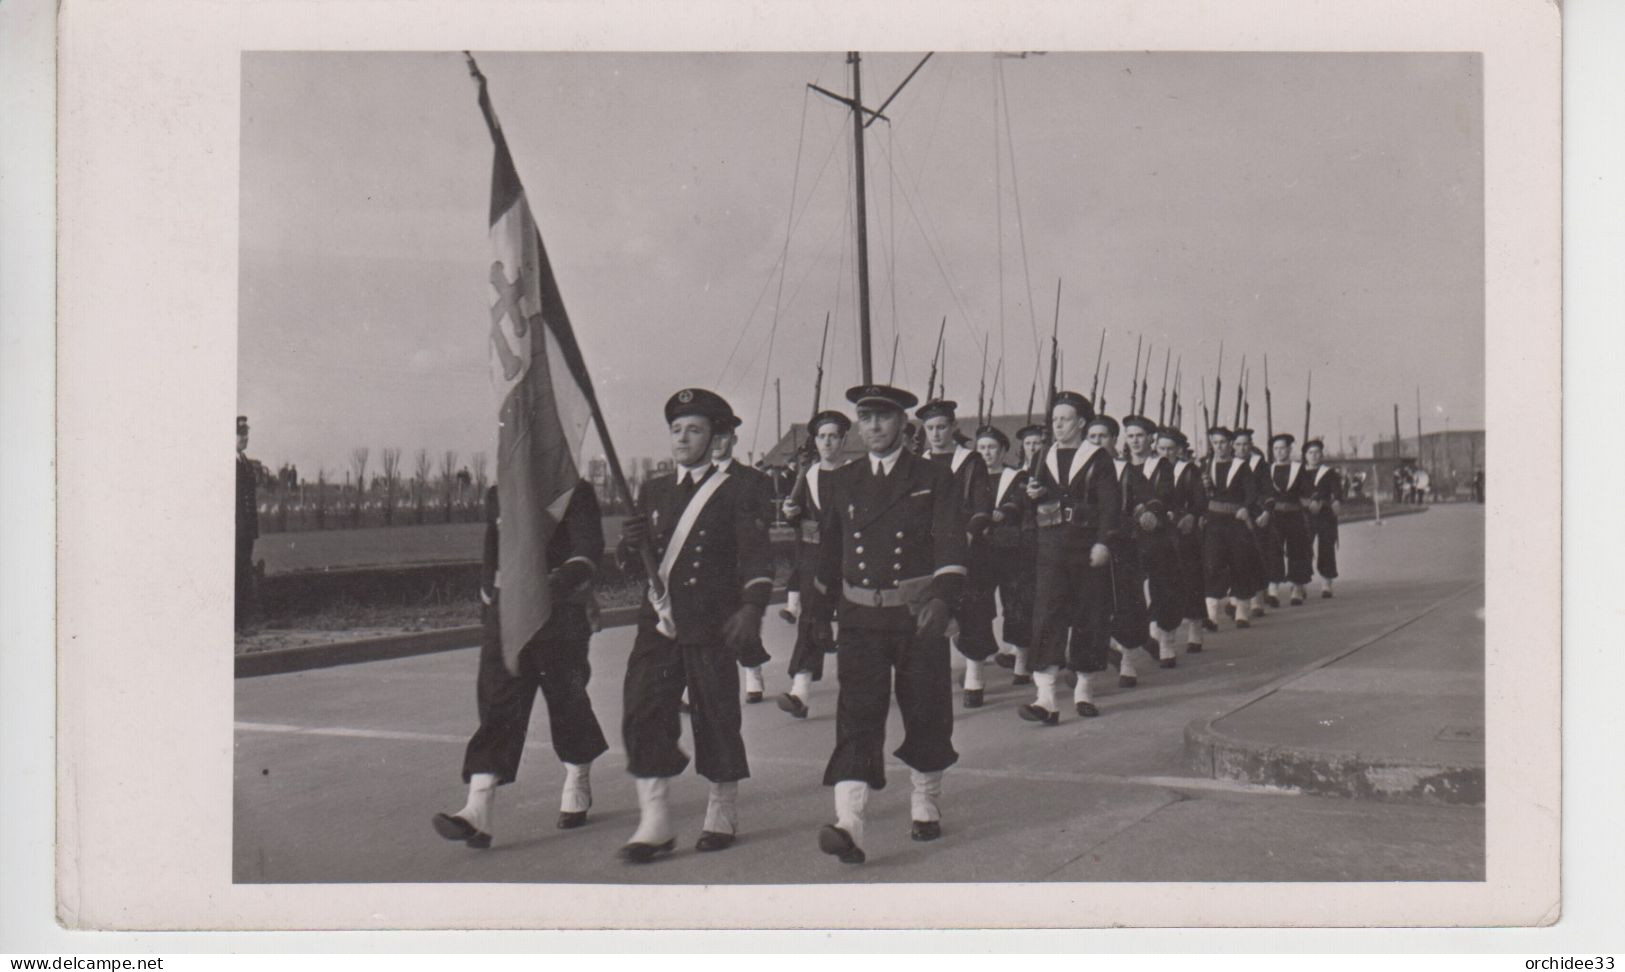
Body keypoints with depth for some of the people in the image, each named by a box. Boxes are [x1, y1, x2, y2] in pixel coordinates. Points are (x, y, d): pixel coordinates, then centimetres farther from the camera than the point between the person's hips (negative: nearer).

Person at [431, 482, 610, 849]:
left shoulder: (576, 494, -2)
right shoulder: (497, 497, 14)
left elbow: (588, 545, -14)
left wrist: (567, 578, -33)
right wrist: (487, 604, 21)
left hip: (559, 614, -4)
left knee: (567, 701, 7)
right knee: (497, 706, -6)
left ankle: (578, 786, 32)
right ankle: (478, 811, -15)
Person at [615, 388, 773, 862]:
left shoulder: (737, 491, 1)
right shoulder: (654, 490, 15)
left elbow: (757, 558, -5)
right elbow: (632, 563, 17)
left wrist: (751, 609, -20)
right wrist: (630, 543, -6)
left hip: (713, 626, -4)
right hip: (659, 623, 4)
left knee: (716, 717, 3)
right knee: (642, 714, -5)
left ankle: (722, 814, 21)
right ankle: (654, 823, 1)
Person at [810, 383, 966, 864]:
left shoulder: (934, 478, 0)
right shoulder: (842, 482, 10)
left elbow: (951, 548, -9)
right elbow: (830, 550, 18)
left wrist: (942, 597, -25)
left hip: (919, 614, -1)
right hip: (860, 618, 1)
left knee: (925, 714, 9)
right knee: (856, 716, -10)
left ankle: (926, 807, 30)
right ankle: (847, 828, -19)